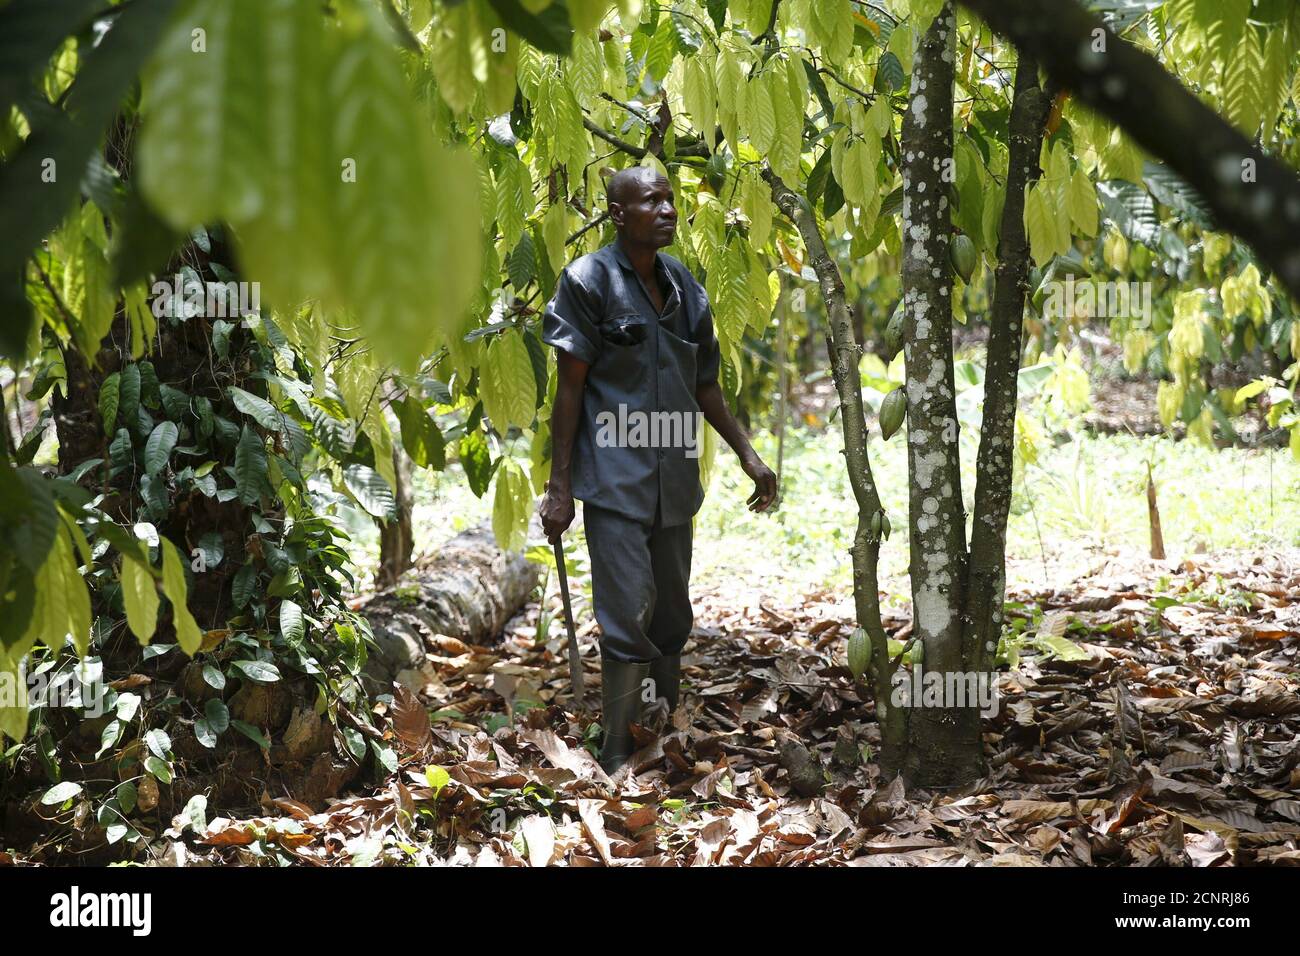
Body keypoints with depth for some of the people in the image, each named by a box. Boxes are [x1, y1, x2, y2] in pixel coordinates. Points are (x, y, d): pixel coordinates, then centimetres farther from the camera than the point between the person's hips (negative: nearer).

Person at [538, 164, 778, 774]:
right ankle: (618, 756, 0)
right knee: (628, 621, -10)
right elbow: (570, 387, -7)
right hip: (616, 481, -6)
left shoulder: (685, 288, 10)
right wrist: (559, 486, -9)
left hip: (674, 481, 6)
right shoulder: (590, 280, -7)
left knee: (672, 618, 14)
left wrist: (746, 453, 17)